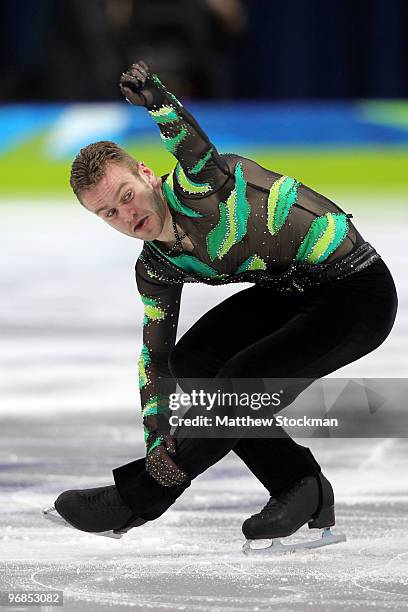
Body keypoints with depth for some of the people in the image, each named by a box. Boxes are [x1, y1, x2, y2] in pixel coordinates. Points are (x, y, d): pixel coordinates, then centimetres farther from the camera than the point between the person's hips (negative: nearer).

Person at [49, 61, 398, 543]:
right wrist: (157, 438, -4)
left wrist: (159, 103, -66)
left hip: (359, 295, -9)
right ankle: (299, 487, 5)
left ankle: (138, 497, -5)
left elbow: (194, 148, -46)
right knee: (191, 359, 3)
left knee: (242, 378, -21)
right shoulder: (156, 269, 1)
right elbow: (154, 355, 7)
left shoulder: (196, 184, -23)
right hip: (293, 293, 9)